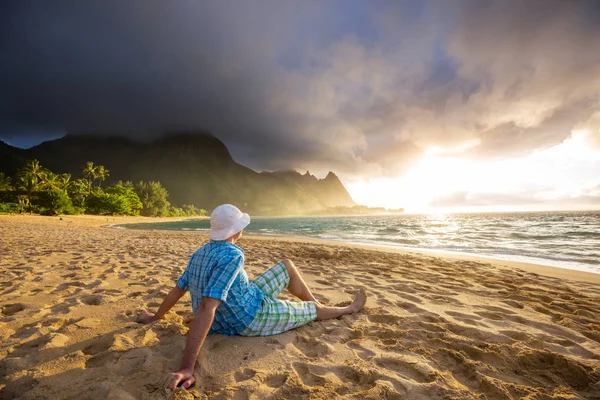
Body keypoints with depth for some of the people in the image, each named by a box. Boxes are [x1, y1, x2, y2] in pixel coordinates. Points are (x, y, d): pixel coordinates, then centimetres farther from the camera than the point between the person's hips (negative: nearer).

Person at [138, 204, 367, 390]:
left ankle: (315, 304, 33)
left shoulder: (200, 253, -5)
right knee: (313, 309, 10)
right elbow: (207, 308, -38)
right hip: (252, 318, -8)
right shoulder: (232, 255, -32)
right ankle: (350, 308, 39)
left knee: (287, 266, 16)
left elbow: (177, 290, 5)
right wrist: (187, 367, -39)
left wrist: (156, 316, 21)